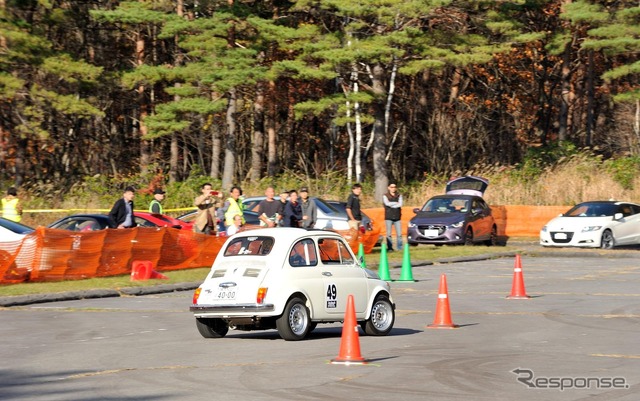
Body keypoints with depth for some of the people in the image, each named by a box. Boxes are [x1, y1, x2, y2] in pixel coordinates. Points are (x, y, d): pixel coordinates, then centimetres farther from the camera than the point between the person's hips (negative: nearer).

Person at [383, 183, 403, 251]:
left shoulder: (399, 196, 13)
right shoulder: (385, 196, 7)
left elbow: (400, 204, -4)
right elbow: (387, 203, -11)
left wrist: (391, 205, -8)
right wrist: (396, 203, -3)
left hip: (397, 217, 2)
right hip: (389, 217, -2)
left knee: (399, 234, -4)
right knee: (389, 234, -5)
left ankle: (400, 247, 1)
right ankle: (390, 248, -3)